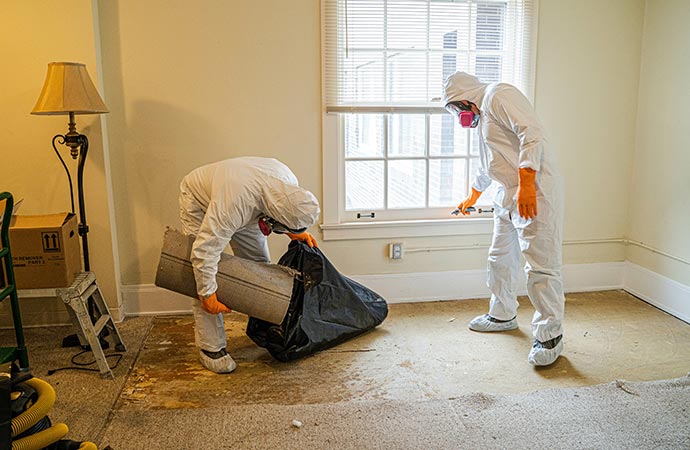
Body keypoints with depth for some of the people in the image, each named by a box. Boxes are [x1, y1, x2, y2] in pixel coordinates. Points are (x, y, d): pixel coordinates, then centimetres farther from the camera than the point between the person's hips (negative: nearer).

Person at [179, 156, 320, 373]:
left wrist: (294, 232, -10)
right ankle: (210, 347, -1)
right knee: (206, 280, -12)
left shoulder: (289, 181, -25)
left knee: (259, 263, 5)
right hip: (198, 201, -6)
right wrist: (208, 293, -31)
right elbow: (205, 250, -39)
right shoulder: (234, 202, -46)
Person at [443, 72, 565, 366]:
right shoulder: (482, 115, 24)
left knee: (541, 265, -9)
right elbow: (487, 166, 38)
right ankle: (503, 315, 34)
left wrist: (526, 185, -28)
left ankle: (550, 336, -1)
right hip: (508, 194, 11)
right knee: (500, 258, 18)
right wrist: (472, 198, 52)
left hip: (534, 191, -10)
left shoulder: (499, 95, -6)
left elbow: (532, 133, -20)